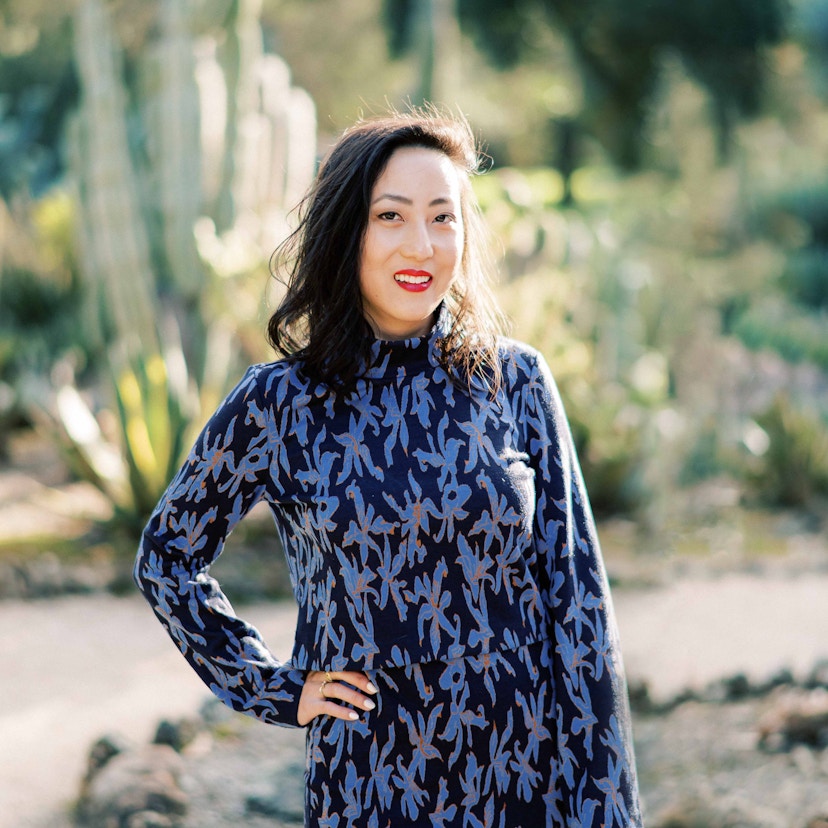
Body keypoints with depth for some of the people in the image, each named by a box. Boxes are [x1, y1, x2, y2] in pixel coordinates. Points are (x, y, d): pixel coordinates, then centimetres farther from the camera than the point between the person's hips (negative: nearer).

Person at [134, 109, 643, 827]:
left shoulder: (515, 382, -2)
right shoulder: (279, 404, -5)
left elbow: (574, 590, -2)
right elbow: (168, 555, 10)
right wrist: (274, 688, 3)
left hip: (526, 767, 1)